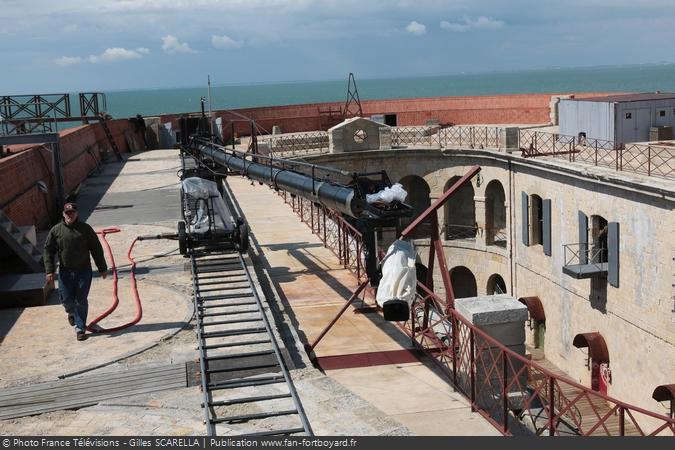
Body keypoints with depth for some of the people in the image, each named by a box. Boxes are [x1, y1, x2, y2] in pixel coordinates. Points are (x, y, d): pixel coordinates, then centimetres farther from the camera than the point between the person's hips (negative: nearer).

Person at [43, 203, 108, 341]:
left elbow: (96, 249, 4)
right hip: (65, 271, 1)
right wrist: (49, 270, -5)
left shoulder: (85, 229, -2)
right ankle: (71, 312, 40)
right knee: (66, 299, 5)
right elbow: (48, 250, 2)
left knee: (81, 300, 0)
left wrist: (102, 268, 5)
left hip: (83, 270, -1)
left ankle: (80, 328, 10)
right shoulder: (56, 230, -1)